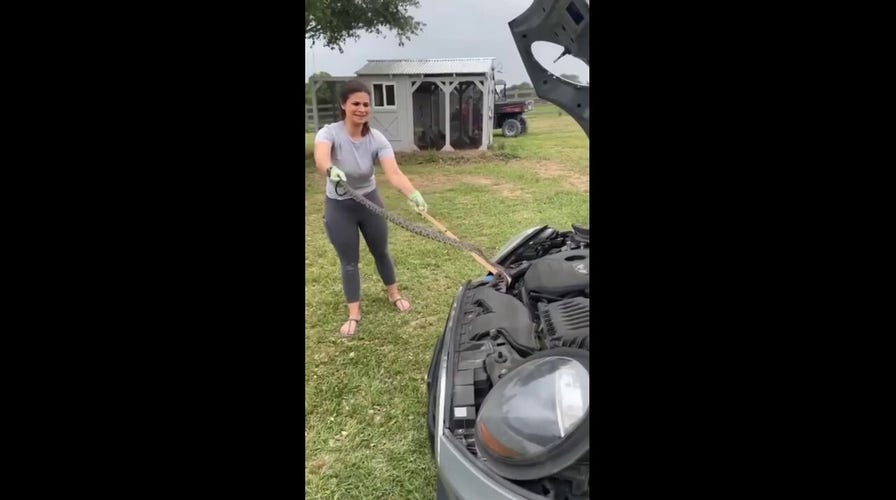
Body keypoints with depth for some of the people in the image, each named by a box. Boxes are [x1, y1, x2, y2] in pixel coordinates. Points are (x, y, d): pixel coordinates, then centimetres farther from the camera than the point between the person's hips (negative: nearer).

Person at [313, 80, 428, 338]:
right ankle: (354, 314, 23)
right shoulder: (329, 133, -22)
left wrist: (413, 194, -53)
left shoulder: (377, 139, -18)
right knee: (349, 262, 7)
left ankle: (394, 294, 41)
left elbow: (394, 172, -34)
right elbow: (321, 158, -45)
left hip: (369, 200, 2)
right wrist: (331, 170, -70)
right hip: (338, 206, -2)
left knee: (381, 252, 17)